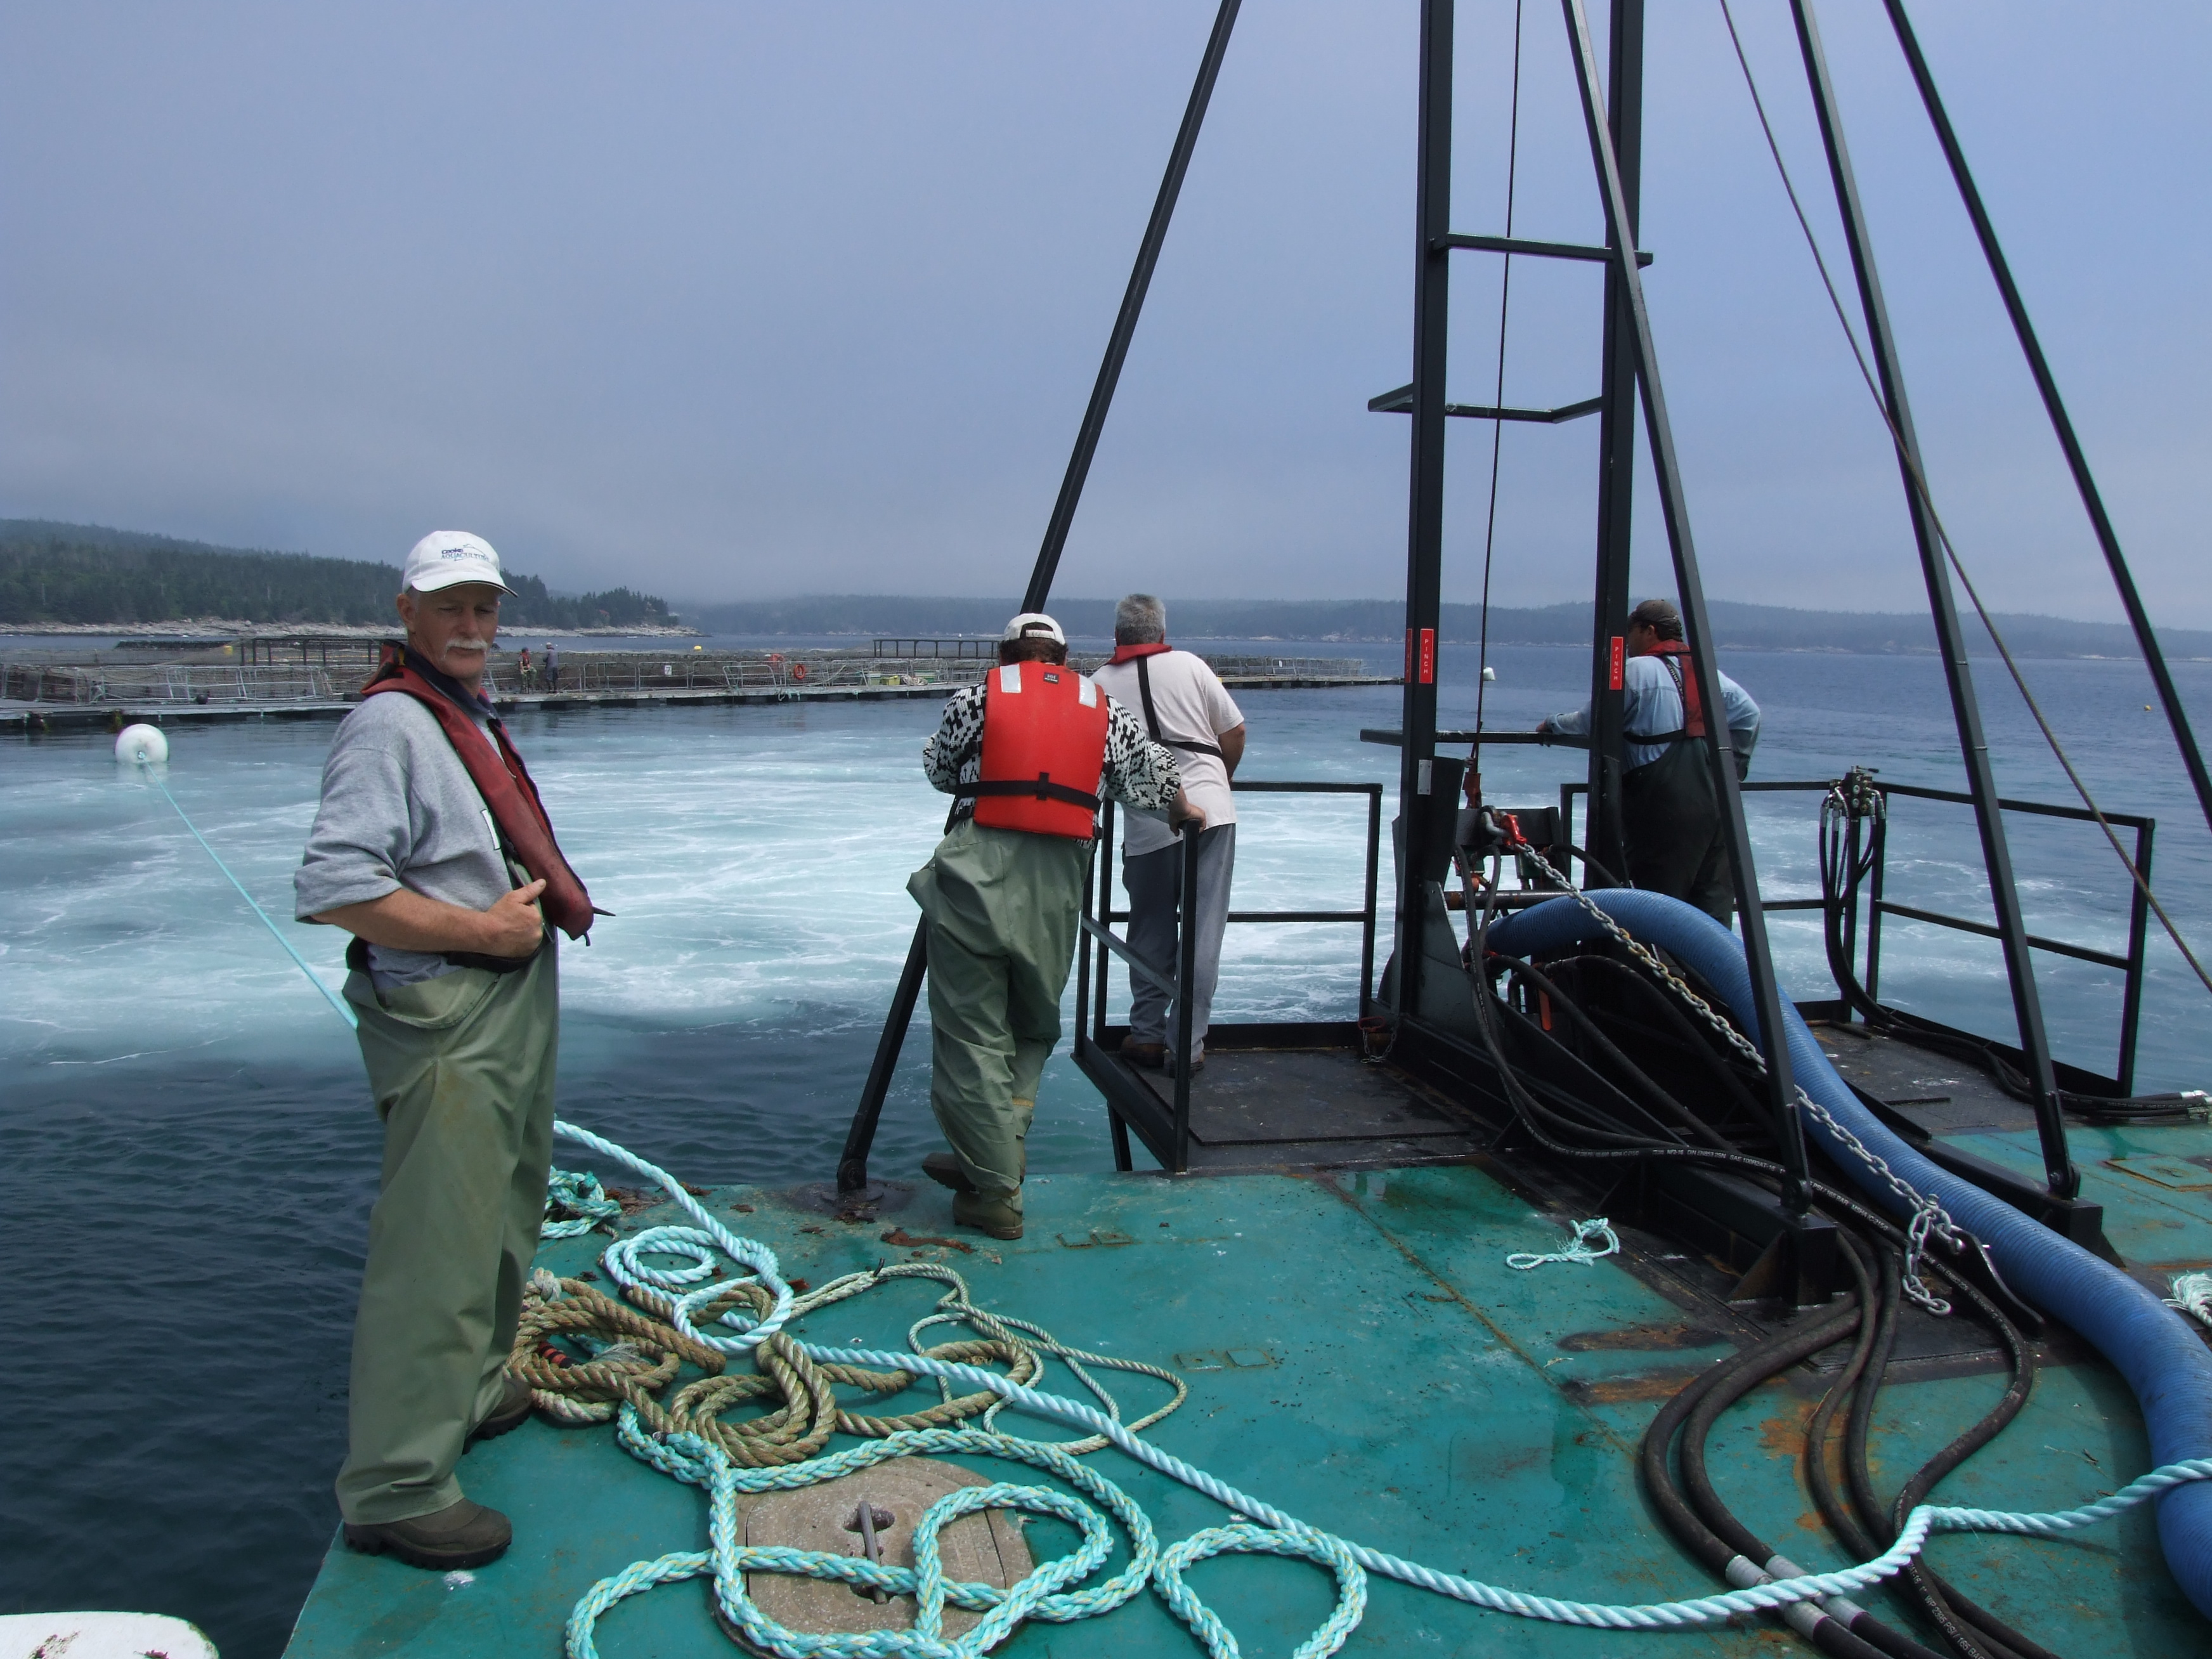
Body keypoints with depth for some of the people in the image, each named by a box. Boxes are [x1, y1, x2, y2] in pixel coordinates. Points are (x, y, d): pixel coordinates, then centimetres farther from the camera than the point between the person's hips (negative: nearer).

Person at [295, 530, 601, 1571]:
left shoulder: (470, 713, 16)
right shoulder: (391, 723, -17)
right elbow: (333, 887, -26)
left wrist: (542, 893, 14)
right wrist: (482, 927, -22)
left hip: (513, 1000, 11)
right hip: (444, 1016, -11)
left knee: (503, 1217, 22)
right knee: (438, 1243, -7)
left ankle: (474, 1391, 40)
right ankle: (395, 1490, 4)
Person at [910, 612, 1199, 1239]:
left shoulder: (975, 700, 9)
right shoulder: (1104, 710, 14)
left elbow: (939, 770, 22)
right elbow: (1156, 774, 18)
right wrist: (1183, 813, 39)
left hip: (977, 875, -3)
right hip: (1057, 886, 3)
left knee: (971, 1033, 3)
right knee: (1031, 1028, 21)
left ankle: (995, 1192, 4)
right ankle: (999, 1156, 23)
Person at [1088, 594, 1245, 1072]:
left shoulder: (1099, 684, 5)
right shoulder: (1190, 665, 4)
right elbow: (1235, 732, 7)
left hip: (1148, 828, 1)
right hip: (1212, 813, 0)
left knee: (1150, 935, 15)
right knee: (1203, 934, 4)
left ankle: (1147, 1037, 21)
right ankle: (1188, 1045, 5)